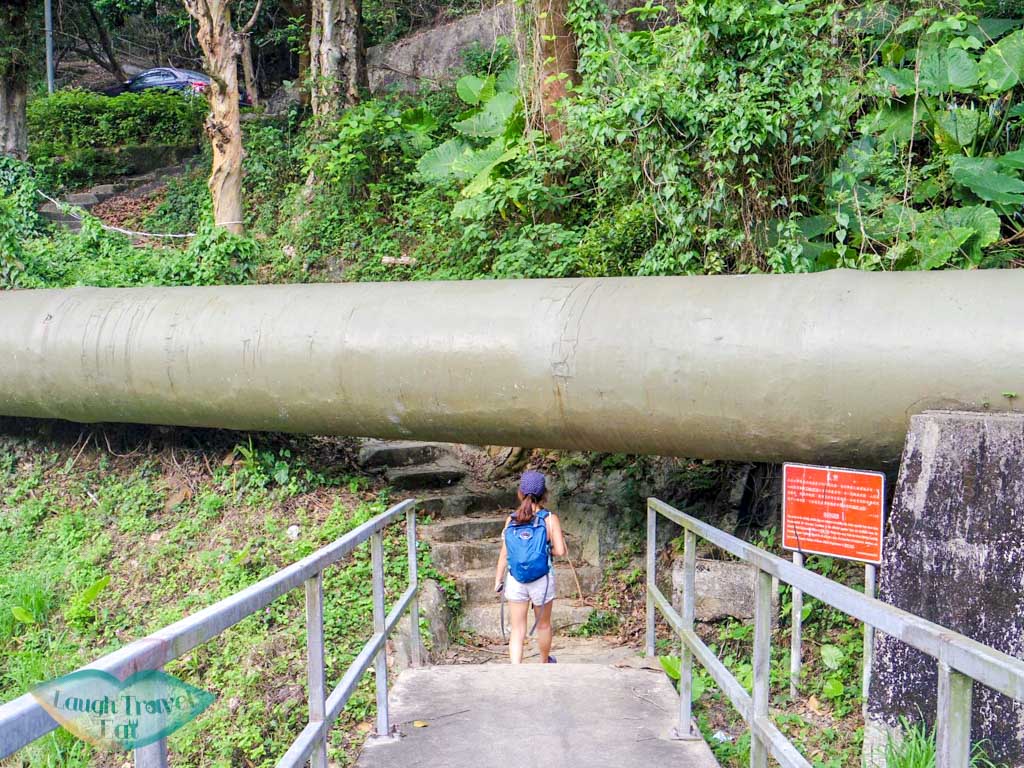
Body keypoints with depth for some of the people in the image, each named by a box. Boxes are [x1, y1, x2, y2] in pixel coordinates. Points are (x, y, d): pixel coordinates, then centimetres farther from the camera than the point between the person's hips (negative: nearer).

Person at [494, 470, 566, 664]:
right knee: (543, 625, 21)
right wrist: (547, 549, 7)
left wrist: (498, 579, 9)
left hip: (515, 581, 1)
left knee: (517, 630, 8)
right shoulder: (550, 519, -9)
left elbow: (504, 553, -1)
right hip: (542, 580, -1)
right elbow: (560, 551, -14)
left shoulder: (511, 520, -3)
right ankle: (544, 662, 43)